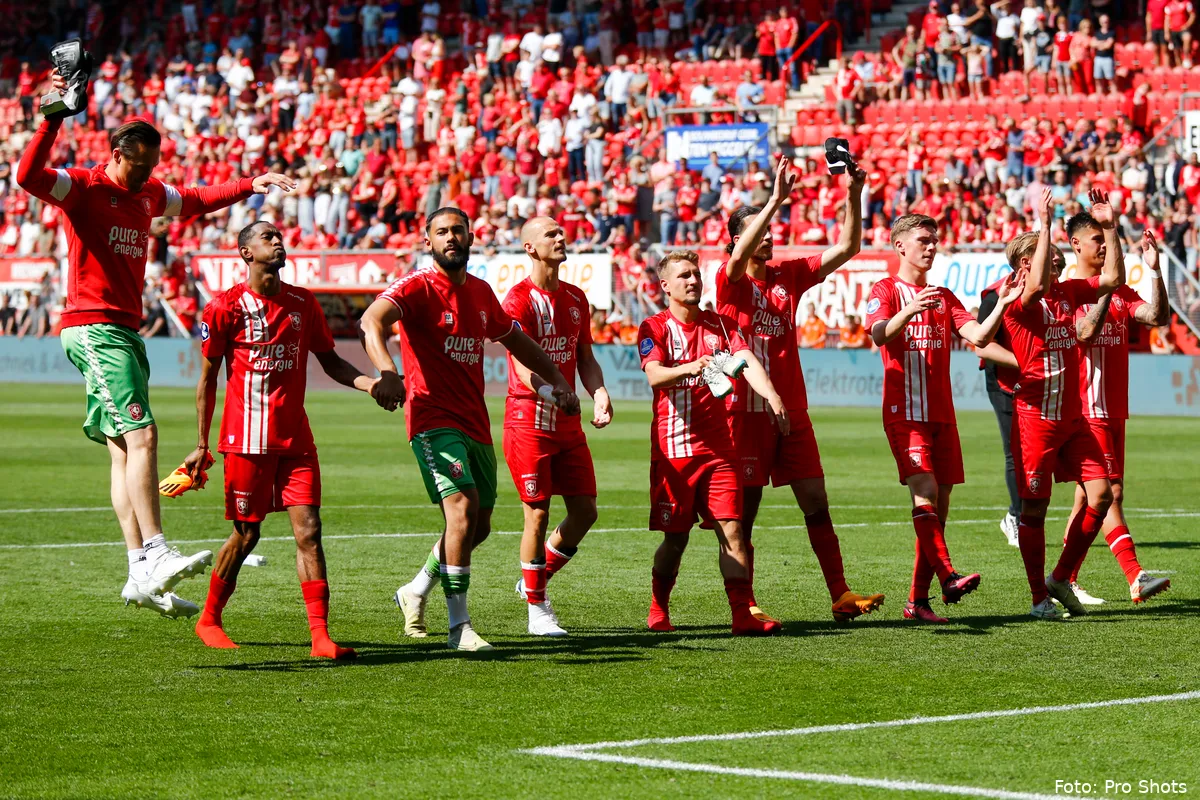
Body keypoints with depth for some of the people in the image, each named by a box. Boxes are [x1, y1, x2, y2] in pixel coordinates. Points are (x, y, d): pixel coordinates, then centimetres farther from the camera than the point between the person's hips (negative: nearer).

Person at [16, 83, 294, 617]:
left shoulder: (149, 194, 16)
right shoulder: (83, 187, -7)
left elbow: (196, 201, 36)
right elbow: (27, 176, -25)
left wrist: (250, 186, 34)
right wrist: (53, 118, -32)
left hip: (125, 331, 9)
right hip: (93, 327, -9)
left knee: (126, 450, 6)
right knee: (140, 435, -19)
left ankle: (141, 576, 5)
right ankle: (156, 557, -24)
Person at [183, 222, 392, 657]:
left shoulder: (303, 303, 9)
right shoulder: (227, 307, -4)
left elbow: (330, 360, 17)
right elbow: (207, 379, 1)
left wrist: (371, 383, -2)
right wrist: (201, 445, 1)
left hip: (295, 438, 4)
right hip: (246, 438, -4)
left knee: (308, 530, -6)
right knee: (246, 535, 4)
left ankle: (320, 636, -9)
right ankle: (208, 620, 25)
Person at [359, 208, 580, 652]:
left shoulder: (481, 292, 13)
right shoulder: (418, 287, -8)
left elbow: (514, 339, 31)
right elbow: (372, 320, -27)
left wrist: (557, 380, 27)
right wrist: (387, 372, -45)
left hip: (475, 423, 7)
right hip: (433, 418, -7)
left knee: (479, 525, 14)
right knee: (463, 505, -23)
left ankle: (417, 591, 39)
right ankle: (459, 627, -18)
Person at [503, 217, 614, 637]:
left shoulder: (576, 298, 12)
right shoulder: (519, 300, -10)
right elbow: (525, 367, -19)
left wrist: (600, 393, -3)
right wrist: (553, 394, -36)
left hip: (568, 423, 7)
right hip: (529, 420, -7)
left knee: (585, 511, 4)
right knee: (538, 513, -4)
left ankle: (538, 579, 25)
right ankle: (536, 610, 7)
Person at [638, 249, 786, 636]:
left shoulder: (721, 324, 11)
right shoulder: (654, 327, 0)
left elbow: (748, 361, -5)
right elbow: (654, 374, -17)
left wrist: (771, 394, -24)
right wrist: (690, 368, -38)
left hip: (718, 445, 3)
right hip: (673, 446, -3)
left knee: (731, 528, -6)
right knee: (675, 538, 3)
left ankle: (744, 613, -10)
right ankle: (658, 611, 21)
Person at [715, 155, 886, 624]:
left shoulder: (789, 276, 10)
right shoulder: (731, 282, -4)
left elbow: (847, 248, 7)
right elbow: (739, 255, -27)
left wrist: (854, 196, -7)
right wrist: (777, 199, -34)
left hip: (792, 412, 5)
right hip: (747, 412, -5)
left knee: (817, 505, 3)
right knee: (743, 512, 0)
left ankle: (840, 596, 4)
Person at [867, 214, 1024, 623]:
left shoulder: (944, 295, 19)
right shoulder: (886, 290, 1)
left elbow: (978, 336, 5)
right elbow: (878, 334, -20)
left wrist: (1002, 305, -11)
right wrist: (909, 311, -38)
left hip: (941, 414, 6)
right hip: (904, 411, -6)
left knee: (939, 505, 2)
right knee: (925, 491, -21)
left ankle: (918, 600, 5)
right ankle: (948, 578, -32)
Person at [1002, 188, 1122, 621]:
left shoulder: (1067, 291, 10)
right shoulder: (1016, 301, -12)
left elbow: (1113, 278, 15)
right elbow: (1037, 285, -33)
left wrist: (1109, 227, 5)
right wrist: (1044, 224, -32)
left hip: (1072, 416, 7)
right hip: (1035, 418, -7)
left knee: (1101, 493, 0)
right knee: (1035, 508, -1)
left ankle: (1061, 578, 15)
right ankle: (1040, 598, 9)